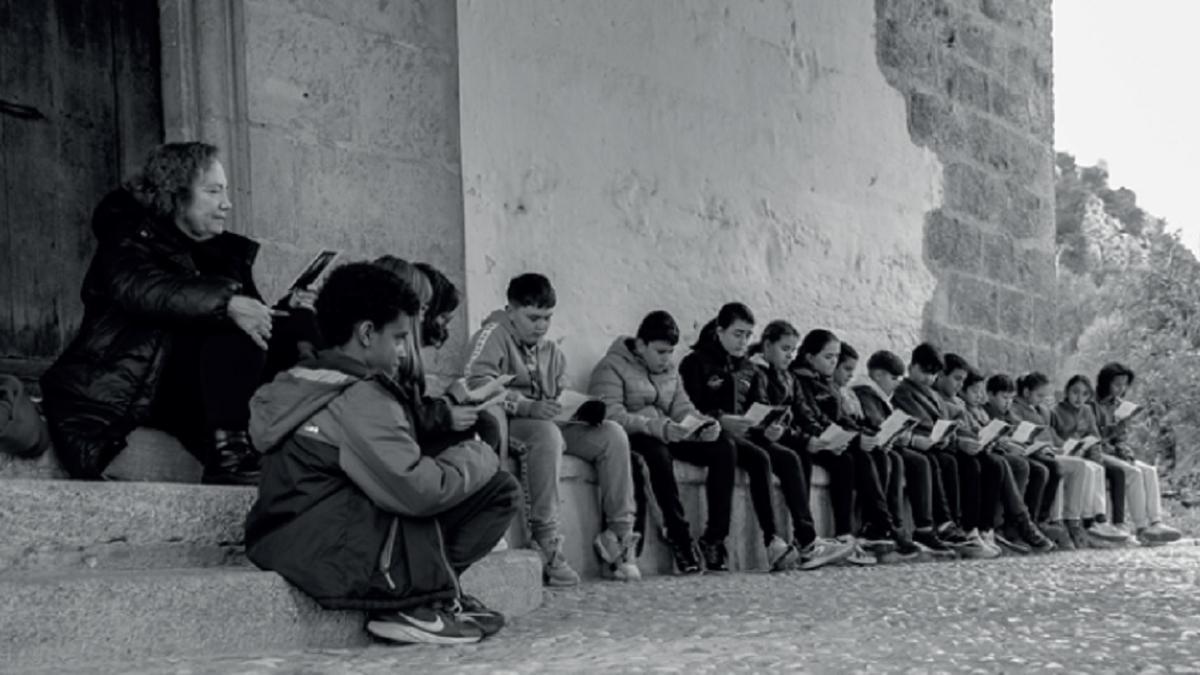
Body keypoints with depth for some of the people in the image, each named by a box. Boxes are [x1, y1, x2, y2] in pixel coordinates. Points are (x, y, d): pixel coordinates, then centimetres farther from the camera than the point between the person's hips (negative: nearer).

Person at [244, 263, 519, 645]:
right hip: (325, 552, -9)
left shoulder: (306, 381, 13)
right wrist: (478, 456, -4)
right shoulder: (359, 399, -16)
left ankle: (419, 598, -3)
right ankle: (417, 604, -8)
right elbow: (418, 491, -21)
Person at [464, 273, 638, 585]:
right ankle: (546, 544, -36)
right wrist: (528, 407, -29)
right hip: (507, 425, -7)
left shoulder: (550, 350, 21)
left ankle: (619, 534, -11)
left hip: (548, 425, 7)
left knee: (613, 434, -13)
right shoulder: (494, 334, -2)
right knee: (548, 434, -39)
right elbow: (477, 383, -18)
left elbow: (562, 394, 20)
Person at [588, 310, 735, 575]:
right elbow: (613, 416, -20)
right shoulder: (612, 367, -6)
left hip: (667, 436, 7)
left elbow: (682, 408, 13)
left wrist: (704, 423, -11)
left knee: (724, 446, -13)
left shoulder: (670, 370, 19)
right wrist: (660, 428, -32)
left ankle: (715, 537, -16)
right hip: (631, 438, -7)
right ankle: (680, 538, -33)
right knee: (657, 452, -40)